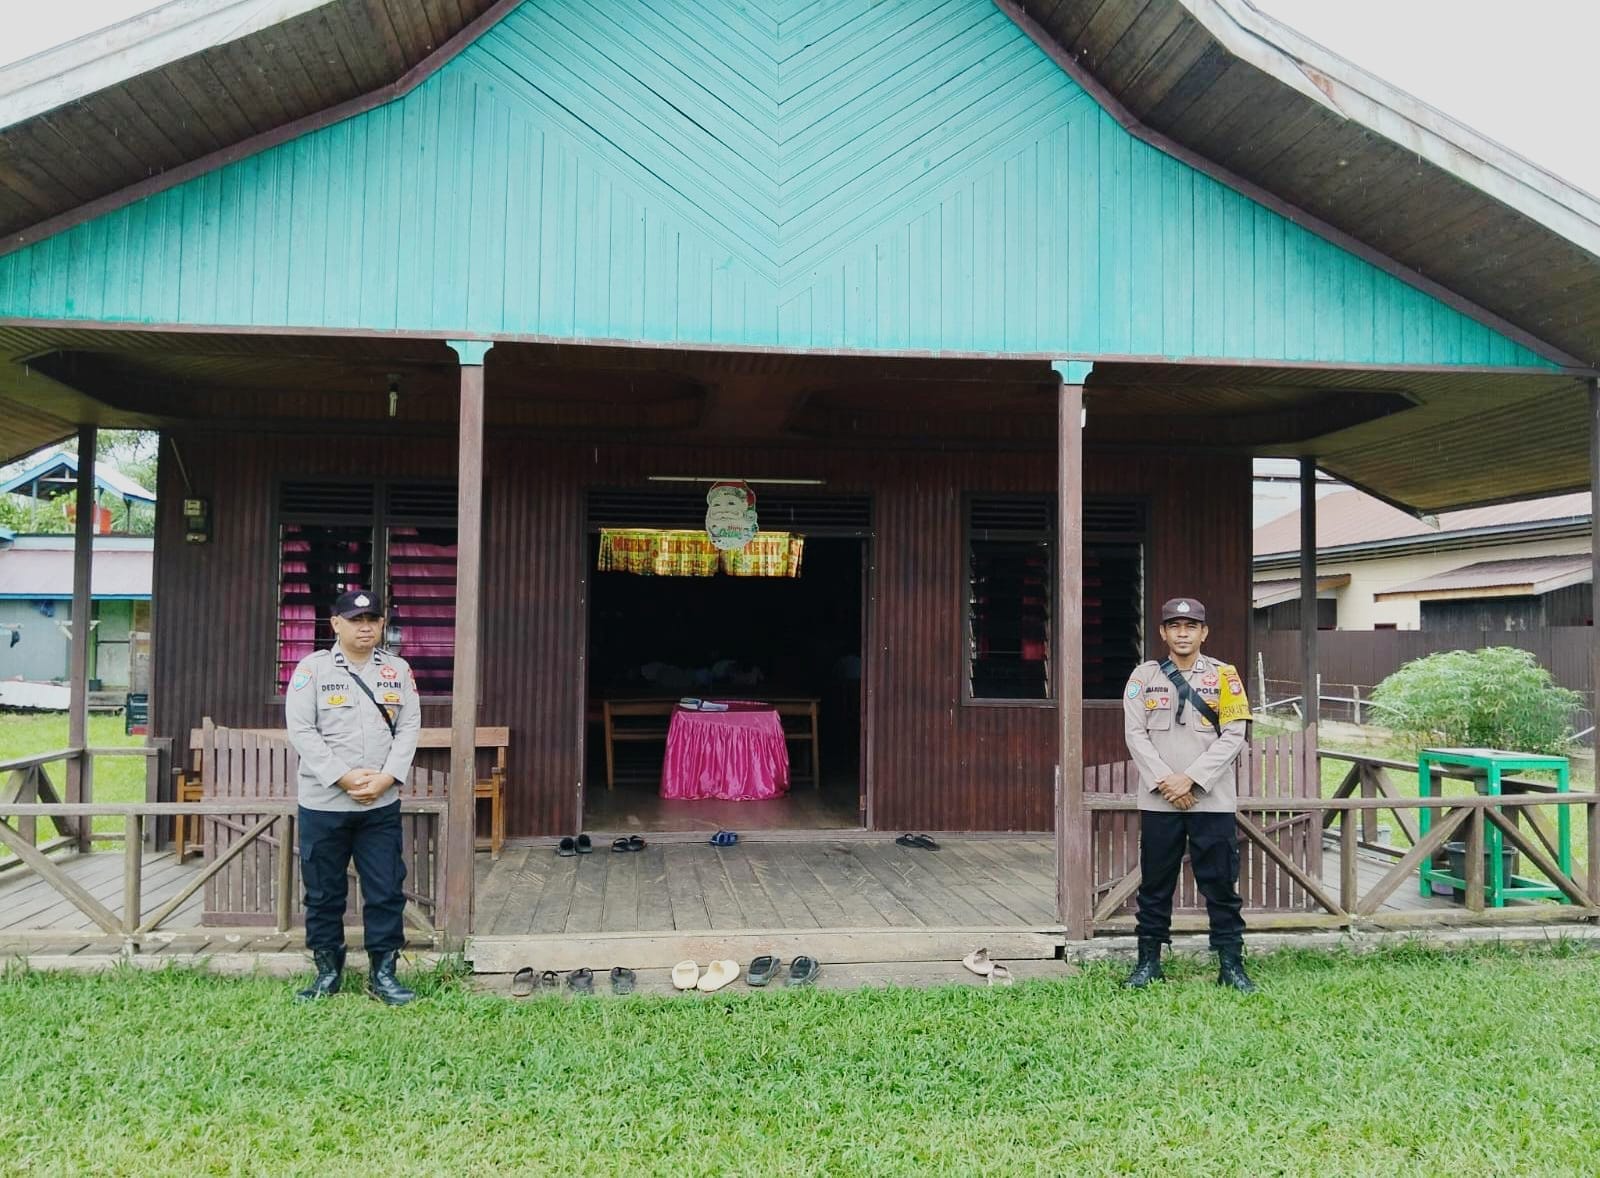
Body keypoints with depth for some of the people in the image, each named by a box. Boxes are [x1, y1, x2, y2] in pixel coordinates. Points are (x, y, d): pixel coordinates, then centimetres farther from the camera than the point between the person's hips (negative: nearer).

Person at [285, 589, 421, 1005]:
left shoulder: (398, 670, 7)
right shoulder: (312, 668, -1)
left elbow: (409, 727, 2)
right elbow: (301, 730, -8)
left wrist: (386, 778, -12)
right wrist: (344, 778, -15)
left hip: (382, 805, 2)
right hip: (323, 803, -2)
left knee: (386, 891, 4)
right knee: (323, 892, 8)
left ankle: (383, 973, 15)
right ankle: (328, 971, 23)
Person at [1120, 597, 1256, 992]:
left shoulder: (1224, 676, 3)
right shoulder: (1144, 675, 6)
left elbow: (1234, 735, -4)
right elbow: (1135, 734, 0)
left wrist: (1191, 778, -12)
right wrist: (1164, 781, -12)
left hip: (1213, 800, -1)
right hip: (1158, 801, 1)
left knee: (1221, 885, 3)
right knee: (1155, 885, 8)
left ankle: (1231, 965, 12)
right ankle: (1149, 962, 17)